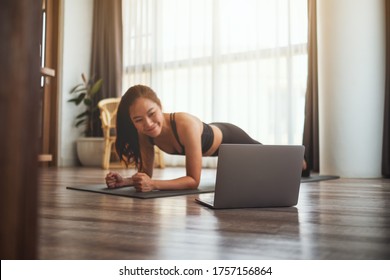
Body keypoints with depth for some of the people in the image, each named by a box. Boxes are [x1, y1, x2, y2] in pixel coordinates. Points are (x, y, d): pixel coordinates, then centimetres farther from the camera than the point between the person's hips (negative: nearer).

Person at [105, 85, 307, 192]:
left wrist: (153, 185, -57)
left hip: (230, 138, -6)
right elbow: (146, 173, -19)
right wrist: (125, 181, -39)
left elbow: (194, 180, -44)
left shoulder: (186, 125, -48)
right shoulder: (144, 132, -29)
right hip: (213, 139, 6)